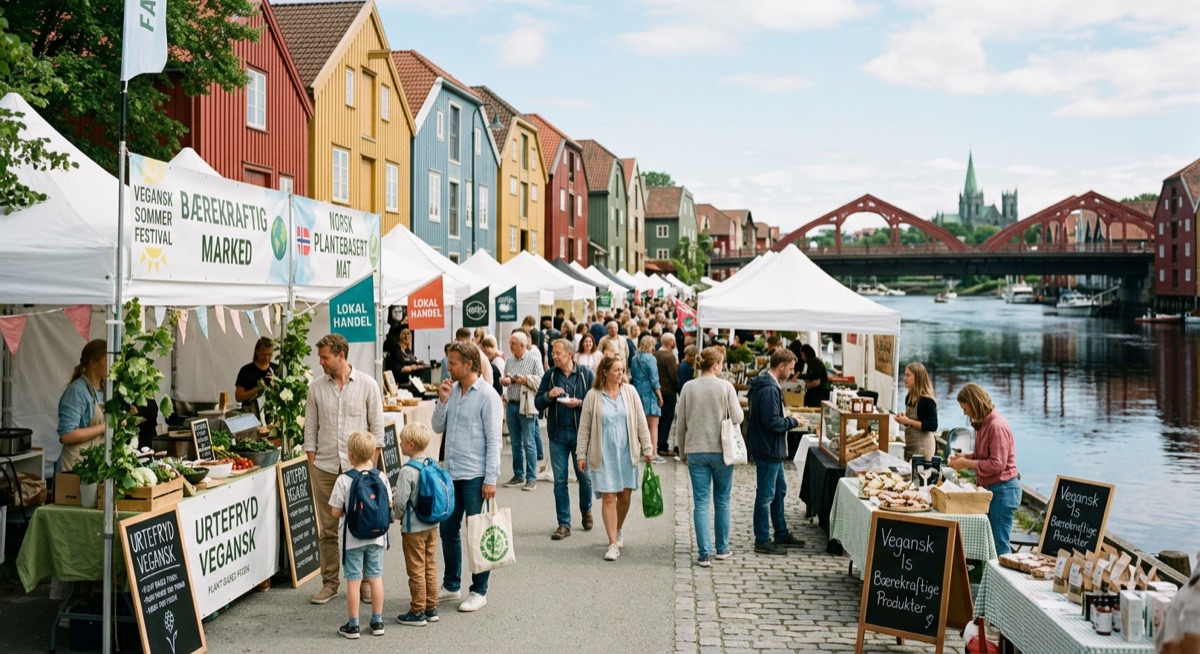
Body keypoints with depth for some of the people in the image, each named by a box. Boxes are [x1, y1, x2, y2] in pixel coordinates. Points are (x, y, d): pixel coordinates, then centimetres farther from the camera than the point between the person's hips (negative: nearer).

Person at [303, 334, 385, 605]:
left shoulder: (367, 384, -2)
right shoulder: (316, 387, 5)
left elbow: (377, 426, 1)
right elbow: (310, 429, 9)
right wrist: (312, 465, 3)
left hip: (358, 467, -2)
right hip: (325, 468, 2)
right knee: (328, 529, 7)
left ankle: (365, 581, 15)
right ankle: (329, 583, 17)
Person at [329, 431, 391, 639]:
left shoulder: (344, 480, -15)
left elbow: (335, 512, -12)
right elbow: (389, 505, 1)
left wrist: (347, 511, 8)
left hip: (352, 539, -3)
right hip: (376, 536, 3)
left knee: (353, 580, 6)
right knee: (376, 578, 12)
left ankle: (353, 625, 13)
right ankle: (377, 622, 20)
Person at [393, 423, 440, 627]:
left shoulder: (407, 471, -21)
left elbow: (400, 501, -20)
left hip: (413, 528, -7)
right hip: (432, 525, 7)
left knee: (416, 570, 3)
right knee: (430, 566, 15)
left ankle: (417, 612, 12)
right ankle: (431, 608, 23)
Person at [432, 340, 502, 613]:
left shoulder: (487, 396, -11)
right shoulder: (452, 390, 8)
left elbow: (493, 441, -12)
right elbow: (438, 427, 10)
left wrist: (491, 479, -15)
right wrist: (442, 401, -5)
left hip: (474, 476, -7)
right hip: (451, 473, 7)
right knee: (448, 530, 15)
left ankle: (479, 591, 15)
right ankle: (451, 585, 30)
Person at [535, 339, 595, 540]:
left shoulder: (586, 374, -1)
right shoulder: (550, 375, 5)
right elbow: (538, 403, 6)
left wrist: (579, 403, -18)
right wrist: (549, 395, -13)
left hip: (581, 433, -2)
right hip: (557, 434, 2)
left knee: (585, 476, 7)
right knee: (559, 480, 3)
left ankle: (586, 510, 35)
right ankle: (564, 524, 11)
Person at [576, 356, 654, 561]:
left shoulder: (630, 392, 1)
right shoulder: (593, 396, -4)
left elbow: (641, 421, 6)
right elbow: (584, 428, 1)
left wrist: (647, 448, 5)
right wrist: (581, 454, 0)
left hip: (626, 452, 2)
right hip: (603, 454, -2)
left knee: (625, 495, 9)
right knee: (608, 497, -5)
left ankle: (618, 531, 35)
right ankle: (613, 544, 0)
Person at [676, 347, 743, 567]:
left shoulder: (688, 388, -1)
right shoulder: (726, 387, -8)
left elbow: (681, 424, 3)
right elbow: (737, 417, -9)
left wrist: (682, 452, 13)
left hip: (696, 452, 1)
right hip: (722, 450, -1)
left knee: (701, 503, 3)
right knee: (722, 501, 14)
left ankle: (705, 554, 2)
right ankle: (722, 549, 24)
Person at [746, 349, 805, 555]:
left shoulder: (766, 385, 11)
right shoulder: (769, 390, -23)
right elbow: (772, 422, -26)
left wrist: (788, 421, 8)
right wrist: (793, 422, -12)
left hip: (771, 448, 11)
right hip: (768, 449, -11)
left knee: (779, 490, 20)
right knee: (766, 495, -1)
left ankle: (782, 534, 32)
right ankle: (762, 541, 8)